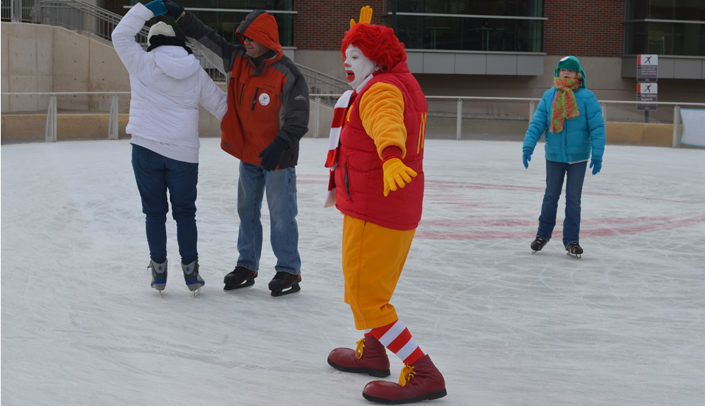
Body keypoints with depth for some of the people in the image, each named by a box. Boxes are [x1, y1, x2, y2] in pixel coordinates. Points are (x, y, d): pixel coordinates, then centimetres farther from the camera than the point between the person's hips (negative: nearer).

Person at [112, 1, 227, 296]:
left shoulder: (144, 64, -4)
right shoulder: (196, 73, 4)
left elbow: (121, 36, 7)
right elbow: (221, 105, 12)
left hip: (146, 149, -1)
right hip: (184, 152, 1)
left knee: (155, 211, 10)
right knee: (185, 212, 11)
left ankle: (159, 271, 13)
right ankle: (191, 272, 12)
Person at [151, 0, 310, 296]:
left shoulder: (287, 75, -18)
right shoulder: (237, 61, 2)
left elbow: (298, 119, -18)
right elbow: (206, 40, 4)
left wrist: (280, 145, -29)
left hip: (278, 158, -7)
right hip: (248, 154, 7)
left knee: (281, 215, -1)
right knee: (247, 211, 14)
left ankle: (289, 272, 9)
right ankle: (247, 266, 26)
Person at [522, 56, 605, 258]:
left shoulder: (587, 97, -9)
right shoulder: (549, 96, -1)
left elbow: (597, 127, -10)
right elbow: (537, 123, -3)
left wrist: (597, 155, -16)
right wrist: (528, 146, -14)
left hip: (578, 157, -2)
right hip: (554, 156, 2)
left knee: (573, 199, 5)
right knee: (551, 197, 13)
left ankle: (571, 240, 14)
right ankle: (543, 235, 28)